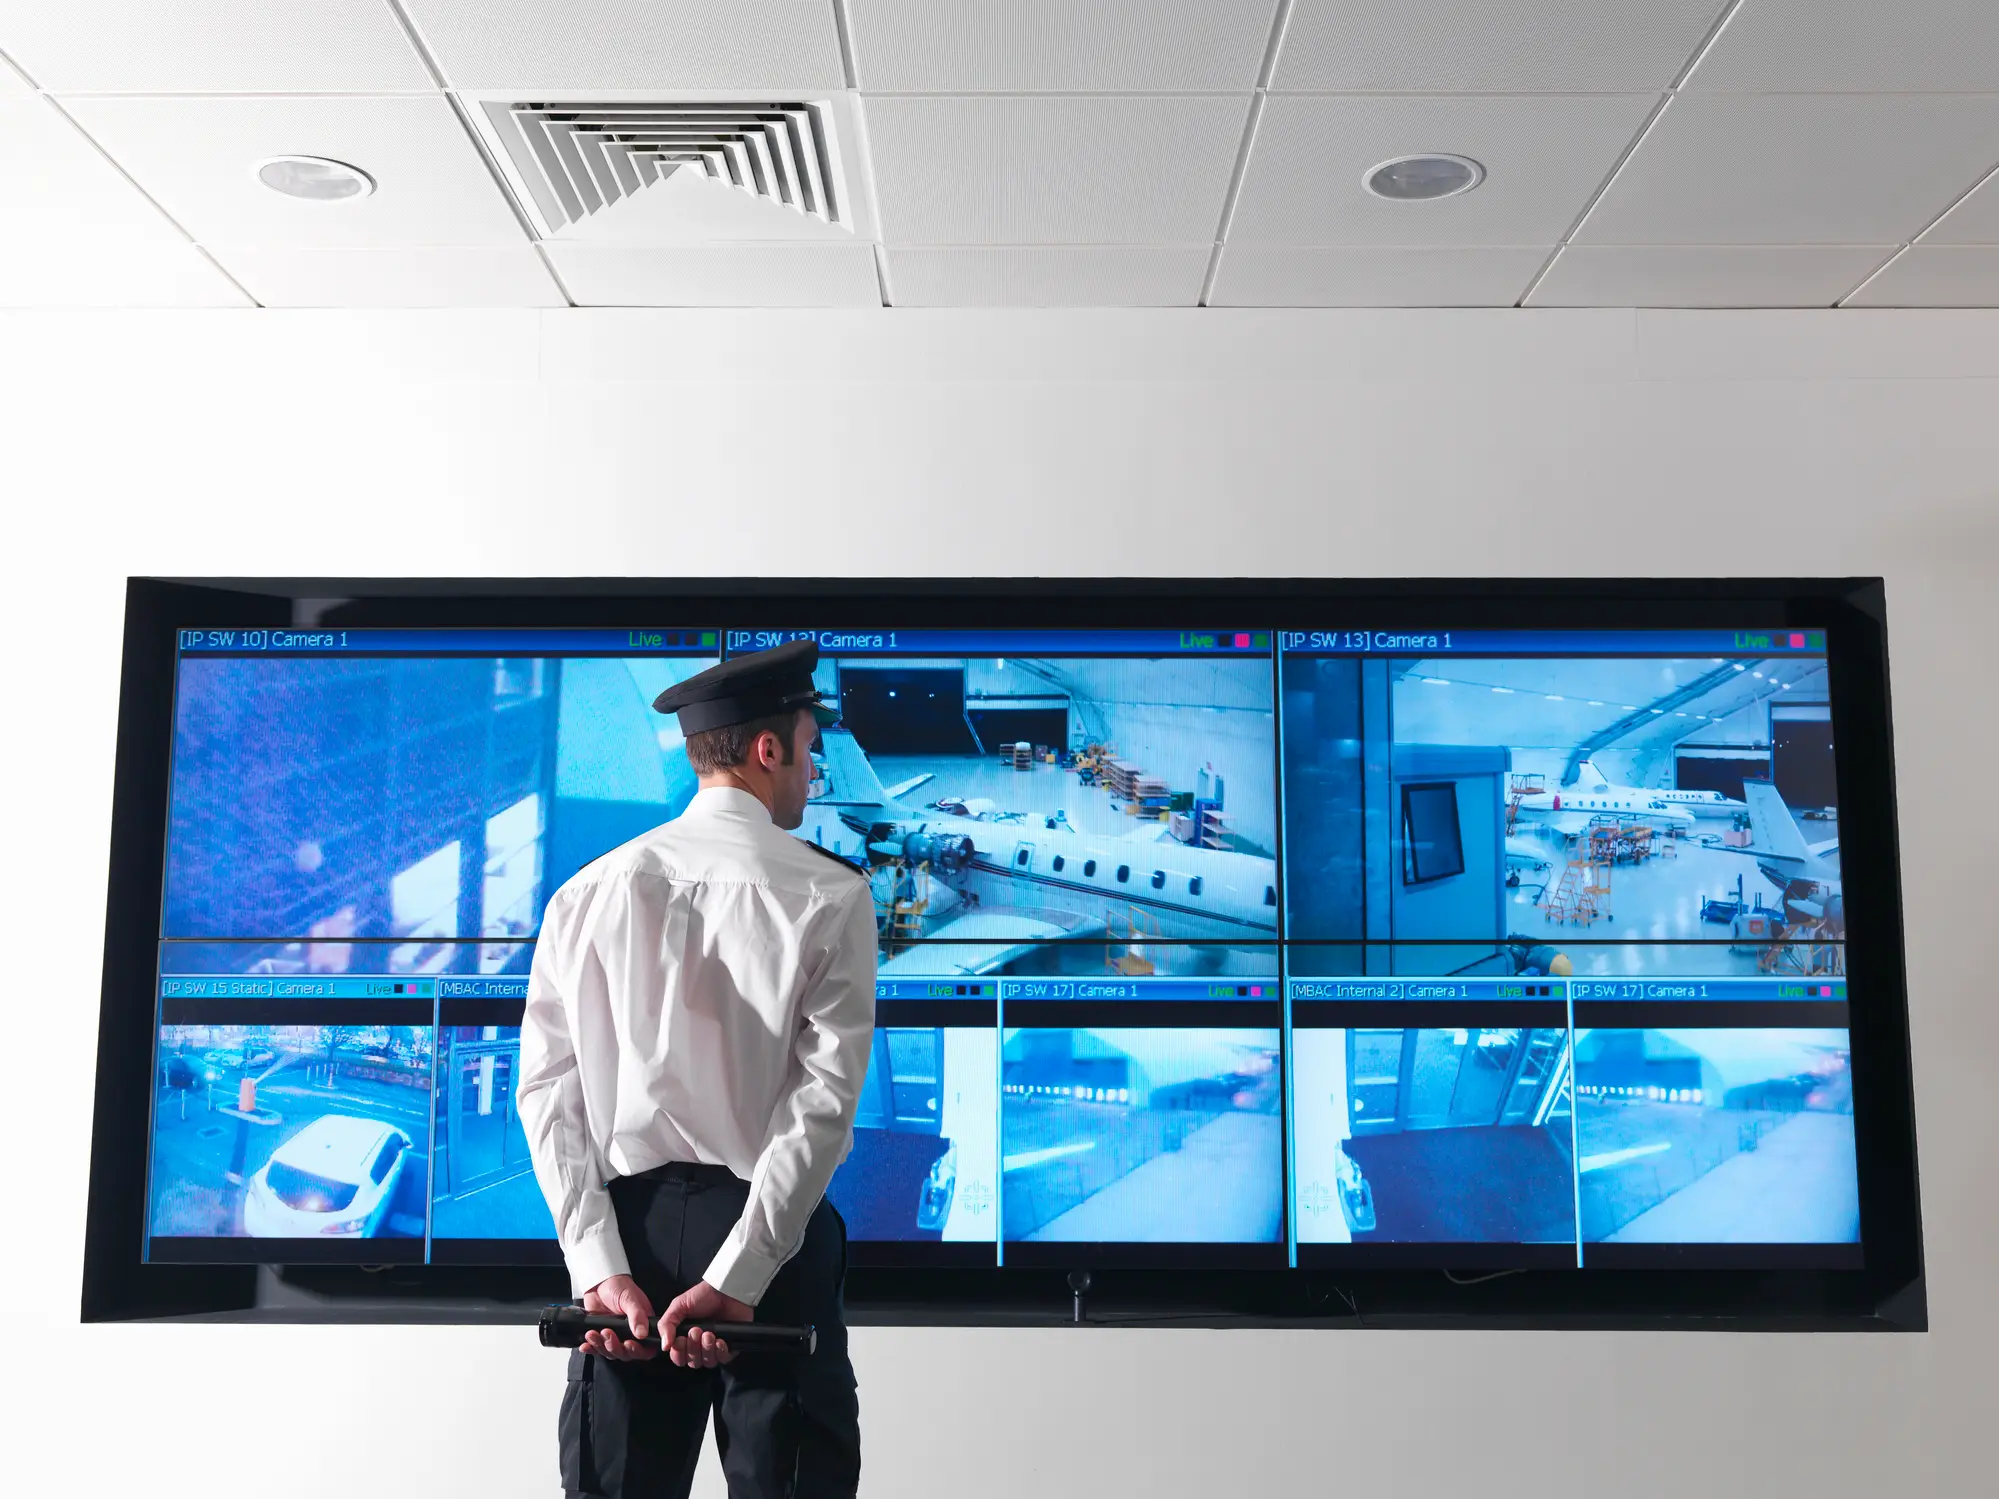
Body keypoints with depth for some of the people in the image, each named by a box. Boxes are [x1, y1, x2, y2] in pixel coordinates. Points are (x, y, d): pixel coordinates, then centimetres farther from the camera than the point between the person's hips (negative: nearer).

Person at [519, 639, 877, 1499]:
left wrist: (599, 1265, -5)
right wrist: (734, 1279, -13)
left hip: (627, 1224, 4)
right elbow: (824, 1101, -13)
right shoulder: (830, 896, -5)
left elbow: (547, 1091, -1)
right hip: (766, 1228, -3)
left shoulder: (588, 894, 5)